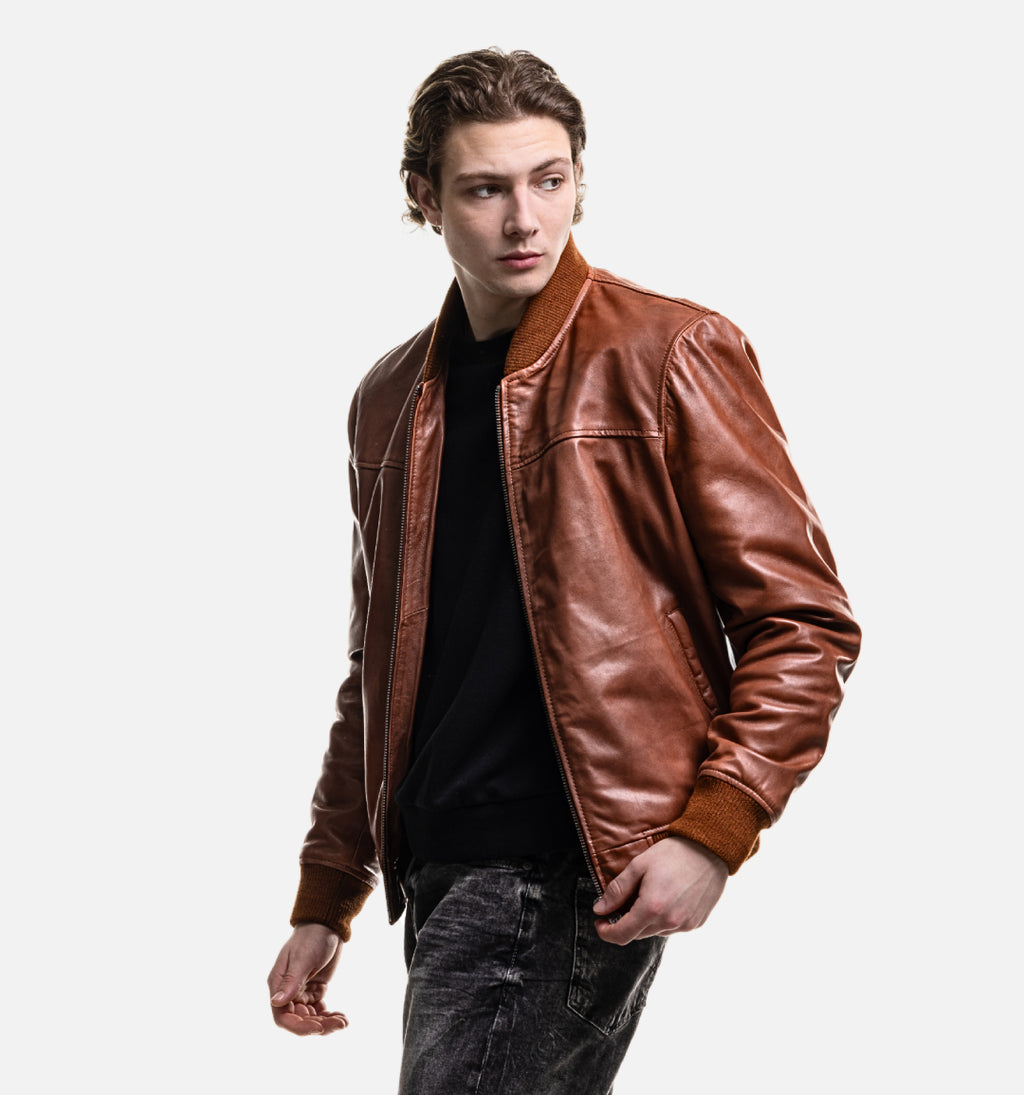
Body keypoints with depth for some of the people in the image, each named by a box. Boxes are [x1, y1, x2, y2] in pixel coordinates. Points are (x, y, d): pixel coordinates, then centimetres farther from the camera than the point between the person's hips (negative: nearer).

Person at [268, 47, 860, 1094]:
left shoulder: (669, 354, -3)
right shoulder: (391, 400, 15)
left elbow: (804, 622, -4)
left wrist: (714, 829, -15)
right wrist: (324, 900, 19)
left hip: (570, 872, -6)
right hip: (434, 871, 6)